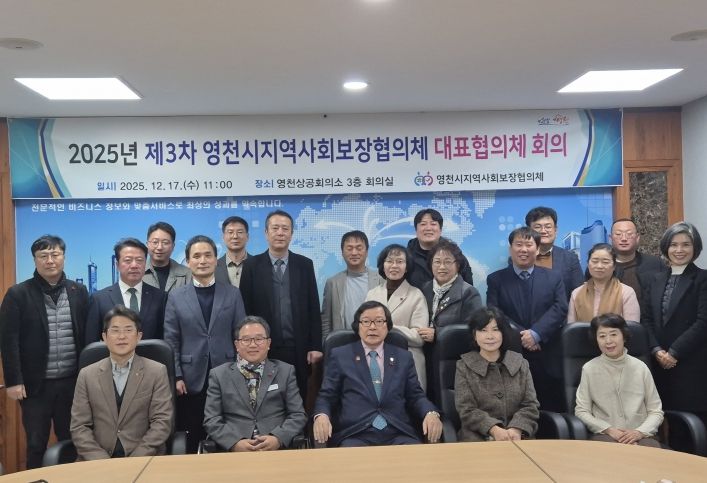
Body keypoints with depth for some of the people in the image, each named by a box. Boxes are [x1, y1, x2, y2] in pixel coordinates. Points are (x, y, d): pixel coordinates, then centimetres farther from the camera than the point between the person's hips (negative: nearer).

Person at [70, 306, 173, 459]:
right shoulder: (87, 375, 8)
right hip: (97, 460, 1)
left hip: (144, 459, -1)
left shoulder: (157, 372, 3)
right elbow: (79, 427, 4)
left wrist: (135, 461, -13)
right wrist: (102, 462, -9)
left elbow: (162, 422, -2)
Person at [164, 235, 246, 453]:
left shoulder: (233, 294, 6)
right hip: (191, 380, 0)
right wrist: (176, 377, -5)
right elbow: (171, 341, 3)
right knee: (193, 437, 7)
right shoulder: (176, 296, 5)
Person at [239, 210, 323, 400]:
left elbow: (313, 308, 5)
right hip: (263, 349, -1)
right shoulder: (252, 265, 2)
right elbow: (245, 309, 1)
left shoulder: (305, 265, 6)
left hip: (299, 350, 1)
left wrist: (315, 346, 0)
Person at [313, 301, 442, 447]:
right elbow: (326, 396, 8)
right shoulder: (339, 356, 11)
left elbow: (415, 396, 14)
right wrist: (321, 416, -14)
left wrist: (431, 413, -7)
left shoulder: (403, 357, 18)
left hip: (398, 434, 2)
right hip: (354, 434, -2)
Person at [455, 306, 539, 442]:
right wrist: (493, 429, -18)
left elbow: (530, 405, 6)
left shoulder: (520, 363, 11)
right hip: (478, 437, -1)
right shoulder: (464, 366, 5)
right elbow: (467, 410, -2)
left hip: (517, 436, 2)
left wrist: (517, 429, -14)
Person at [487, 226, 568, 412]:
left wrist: (536, 333, -17)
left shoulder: (553, 277, 11)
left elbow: (560, 309, -3)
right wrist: (521, 336, -16)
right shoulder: (496, 279, 8)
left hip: (548, 359, 1)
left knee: (552, 410, 5)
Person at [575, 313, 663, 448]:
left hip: (640, 435, 2)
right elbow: (581, 411, 3)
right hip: (605, 435, -2)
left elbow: (656, 411, 8)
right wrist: (609, 429, -10)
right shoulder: (589, 369, 3)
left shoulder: (640, 368, 7)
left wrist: (640, 432, -10)